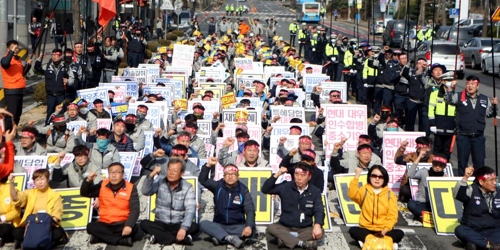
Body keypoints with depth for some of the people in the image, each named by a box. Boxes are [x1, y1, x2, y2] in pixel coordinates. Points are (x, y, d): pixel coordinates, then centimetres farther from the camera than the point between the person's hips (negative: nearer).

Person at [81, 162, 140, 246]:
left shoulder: (130, 188, -5)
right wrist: (88, 180, -13)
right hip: (105, 224, 2)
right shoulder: (102, 185, 4)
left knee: (134, 228, -33)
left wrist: (129, 225, -29)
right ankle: (123, 240, -26)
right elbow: (84, 193, 8)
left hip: (122, 224, -2)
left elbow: (135, 209, -12)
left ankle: (101, 237, -20)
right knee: (91, 227, -27)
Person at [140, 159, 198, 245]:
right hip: (160, 224, 2)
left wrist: (184, 228, -35)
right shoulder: (160, 181, -2)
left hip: (178, 225, -1)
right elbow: (145, 192, -16)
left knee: (194, 226, -29)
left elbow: (190, 210, -18)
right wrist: (152, 175, -31)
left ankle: (159, 236, -26)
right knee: (144, 224, -28)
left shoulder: (188, 188, -8)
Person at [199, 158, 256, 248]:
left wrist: (249, 226, -31)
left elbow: (250, 210, -13)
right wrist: (208, 165, -24)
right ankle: (231, 238, -44)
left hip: (237, 226, -1)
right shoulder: (218, 186, 3)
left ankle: (221, 237, -37)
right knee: (203, 224, -28)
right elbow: (203, 180, -9)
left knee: (251, 230, -31)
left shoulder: (243, 190, -3)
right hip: (219, 225, 1)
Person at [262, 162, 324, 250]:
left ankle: (285, 240, -32)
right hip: (285, 227, 0)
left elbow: (319, 210, -10)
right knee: (271, 228, -29)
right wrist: (276, 175, -18)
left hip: (304, 229, 0)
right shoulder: (285, 187, 0)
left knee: (319, 231, -28)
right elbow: (265, 189, -5)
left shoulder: (315, 191, -1)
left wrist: (317, 225, -31)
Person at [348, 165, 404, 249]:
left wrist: (386, 230, -18)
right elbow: (352, 194, -19)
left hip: (383, 231, 1)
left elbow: (392, 216, -2)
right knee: (352, 230, -29)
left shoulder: (390, 195, 3)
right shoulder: (364, 191, 3)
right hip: (366, 229, 0)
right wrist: (356, 176, -26)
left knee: (399, 233, -25)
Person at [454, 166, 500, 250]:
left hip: (493, 232, 2)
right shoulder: (472, 190, -5)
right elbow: (457, 195, -26)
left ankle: (476, 243, -36)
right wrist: (465, 177, -39)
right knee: (459, 230, -34)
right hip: (472, 231, -2)